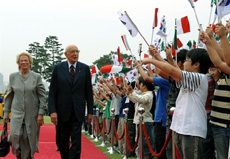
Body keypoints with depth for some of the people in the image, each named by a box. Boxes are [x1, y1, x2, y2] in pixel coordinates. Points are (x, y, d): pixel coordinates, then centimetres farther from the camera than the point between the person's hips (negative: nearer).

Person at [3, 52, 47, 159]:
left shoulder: (36, 77, 0)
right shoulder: (13, 76, 7)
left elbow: (42, 96, -1)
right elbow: (9, 96, 12)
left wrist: (41, 113, -8)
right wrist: (6, 113, 9)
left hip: (32, 113, -1)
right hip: (17, 112, 1)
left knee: (29, 138, 1)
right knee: (15, 135, -15)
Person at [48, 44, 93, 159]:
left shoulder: (85, 68, 2)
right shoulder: (58, 68, 0)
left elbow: (89, 92, 4)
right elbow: (52, 92, -2)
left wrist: (90, 111, 1)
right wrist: (52, 111, -11)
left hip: (78, 111, -1)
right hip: (62, 111, 1)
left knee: (76, 142, -4)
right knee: (63, 141, 14)